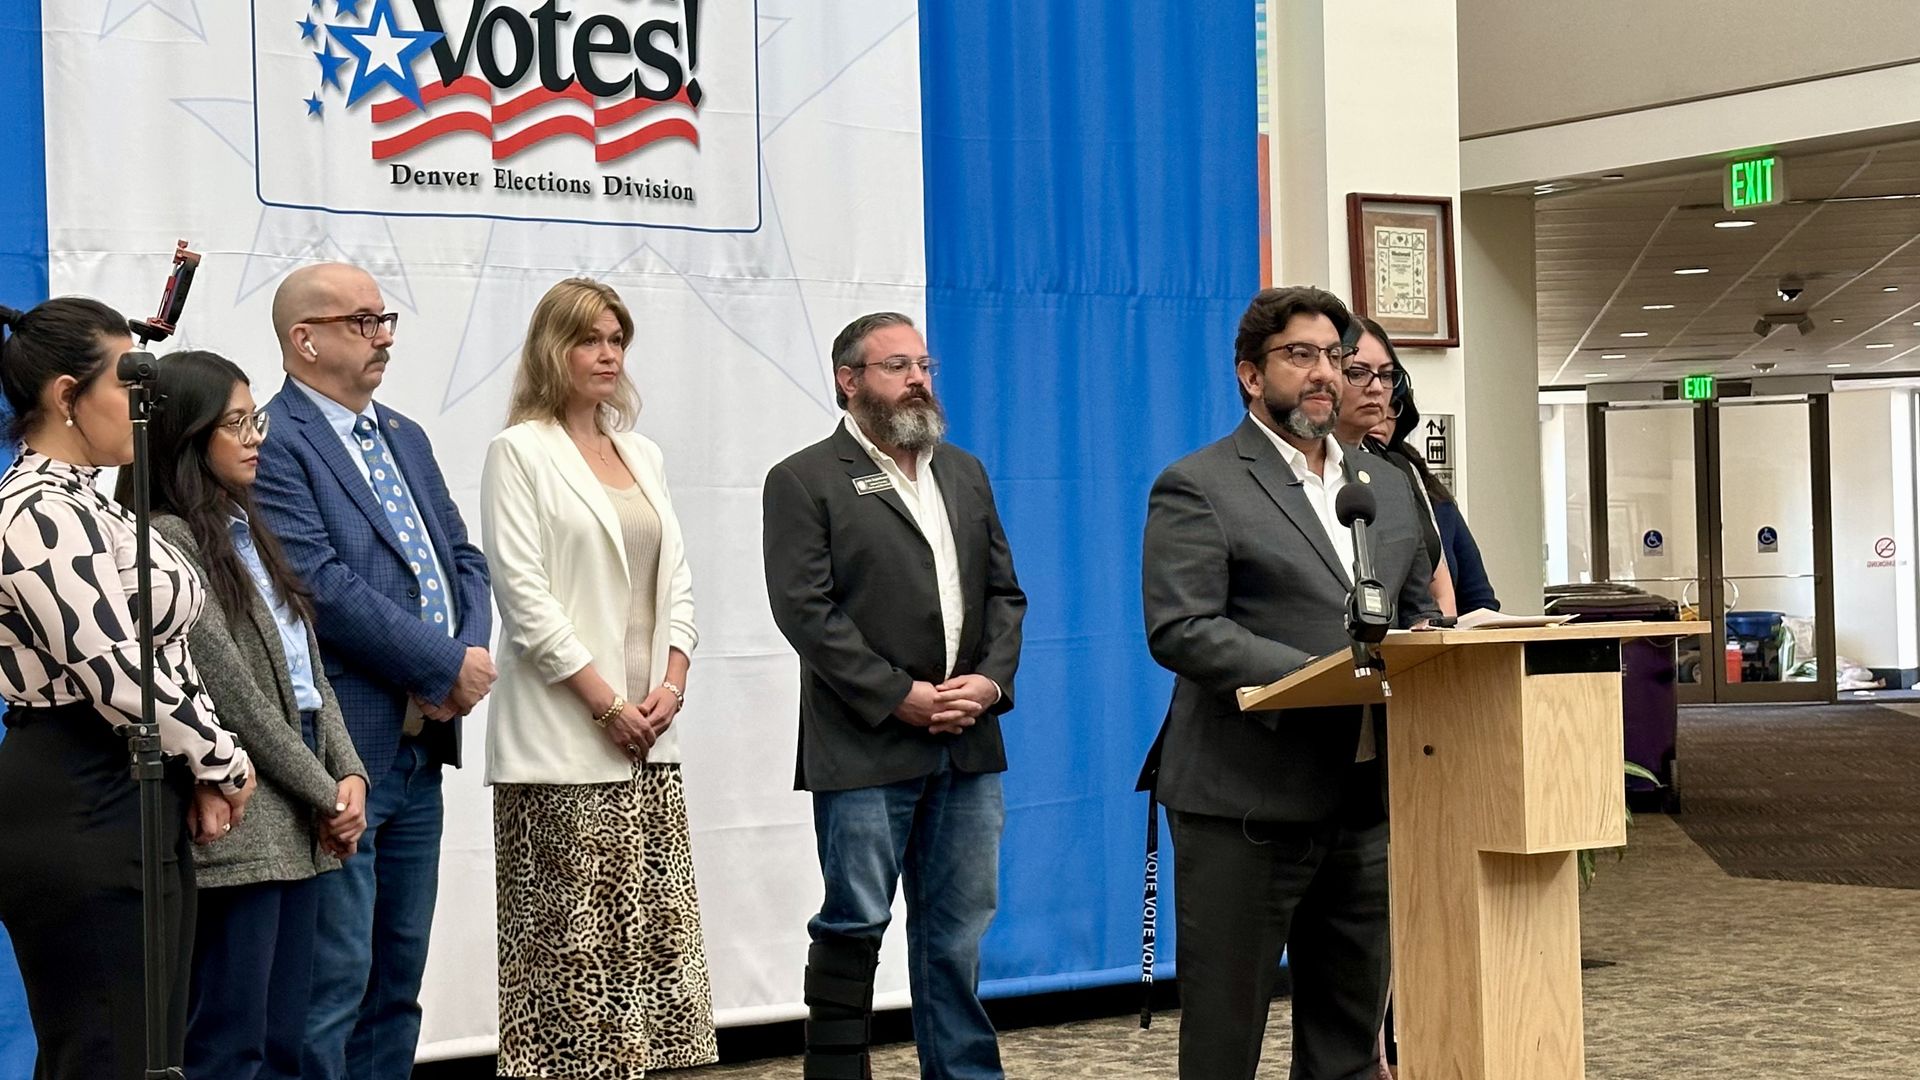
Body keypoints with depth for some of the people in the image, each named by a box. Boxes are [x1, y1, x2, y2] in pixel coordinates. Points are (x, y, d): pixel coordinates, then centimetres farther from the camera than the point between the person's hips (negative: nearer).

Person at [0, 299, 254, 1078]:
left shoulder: (84, 501, 15)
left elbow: (157, 651, 17)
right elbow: (121, 674, -20)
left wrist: (198, 770, 4)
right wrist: (226, 764, -6)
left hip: (132, 800, 10)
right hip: (79, 812, -10)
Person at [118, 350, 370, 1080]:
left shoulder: (247, 533, 16)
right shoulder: (167, 540, -11)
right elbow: (234, 691, -14)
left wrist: (349, 774, 2)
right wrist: (326, 797, -9)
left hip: (296, 825, 9)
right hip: (239, 825, -9)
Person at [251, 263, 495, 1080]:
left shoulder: (406, 439, 17)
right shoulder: (272, 443, -10)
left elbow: (462, 558, 16)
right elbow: (322, 587, -19)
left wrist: (472, 653, -5)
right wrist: (449, 666, -14)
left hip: (422, 744, 9)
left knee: (398, 980, 13)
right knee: (333, 984, -6)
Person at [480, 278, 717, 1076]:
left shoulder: (641, 455, 16)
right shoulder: (519, 453, -3)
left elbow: (676, 581, 16)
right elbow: (524, 597, -10)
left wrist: (670, 685, 0)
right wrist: (607, 703, -13)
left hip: (650, 739, 6)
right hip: (564, 741, -6)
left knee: (652, 925, 4)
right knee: (570, 935, -5)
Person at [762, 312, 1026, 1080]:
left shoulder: (964, 473, 17)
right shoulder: (805, 481, -2)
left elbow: (1004, 592, 15)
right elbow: (805, 610, -10)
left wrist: (990, 681, -3)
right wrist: (900, 697, -14)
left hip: (968, 747, 5)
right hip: (864, 753, -5)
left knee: (957, 934, 9)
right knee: (853, 930, -1)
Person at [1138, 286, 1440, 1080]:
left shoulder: (1387, 488, 17)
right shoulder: (1198, 488, -5)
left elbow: (1419, 605, 23)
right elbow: (1180, 629, -15)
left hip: (1366, 798, 6)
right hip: (1247, 807, -6)